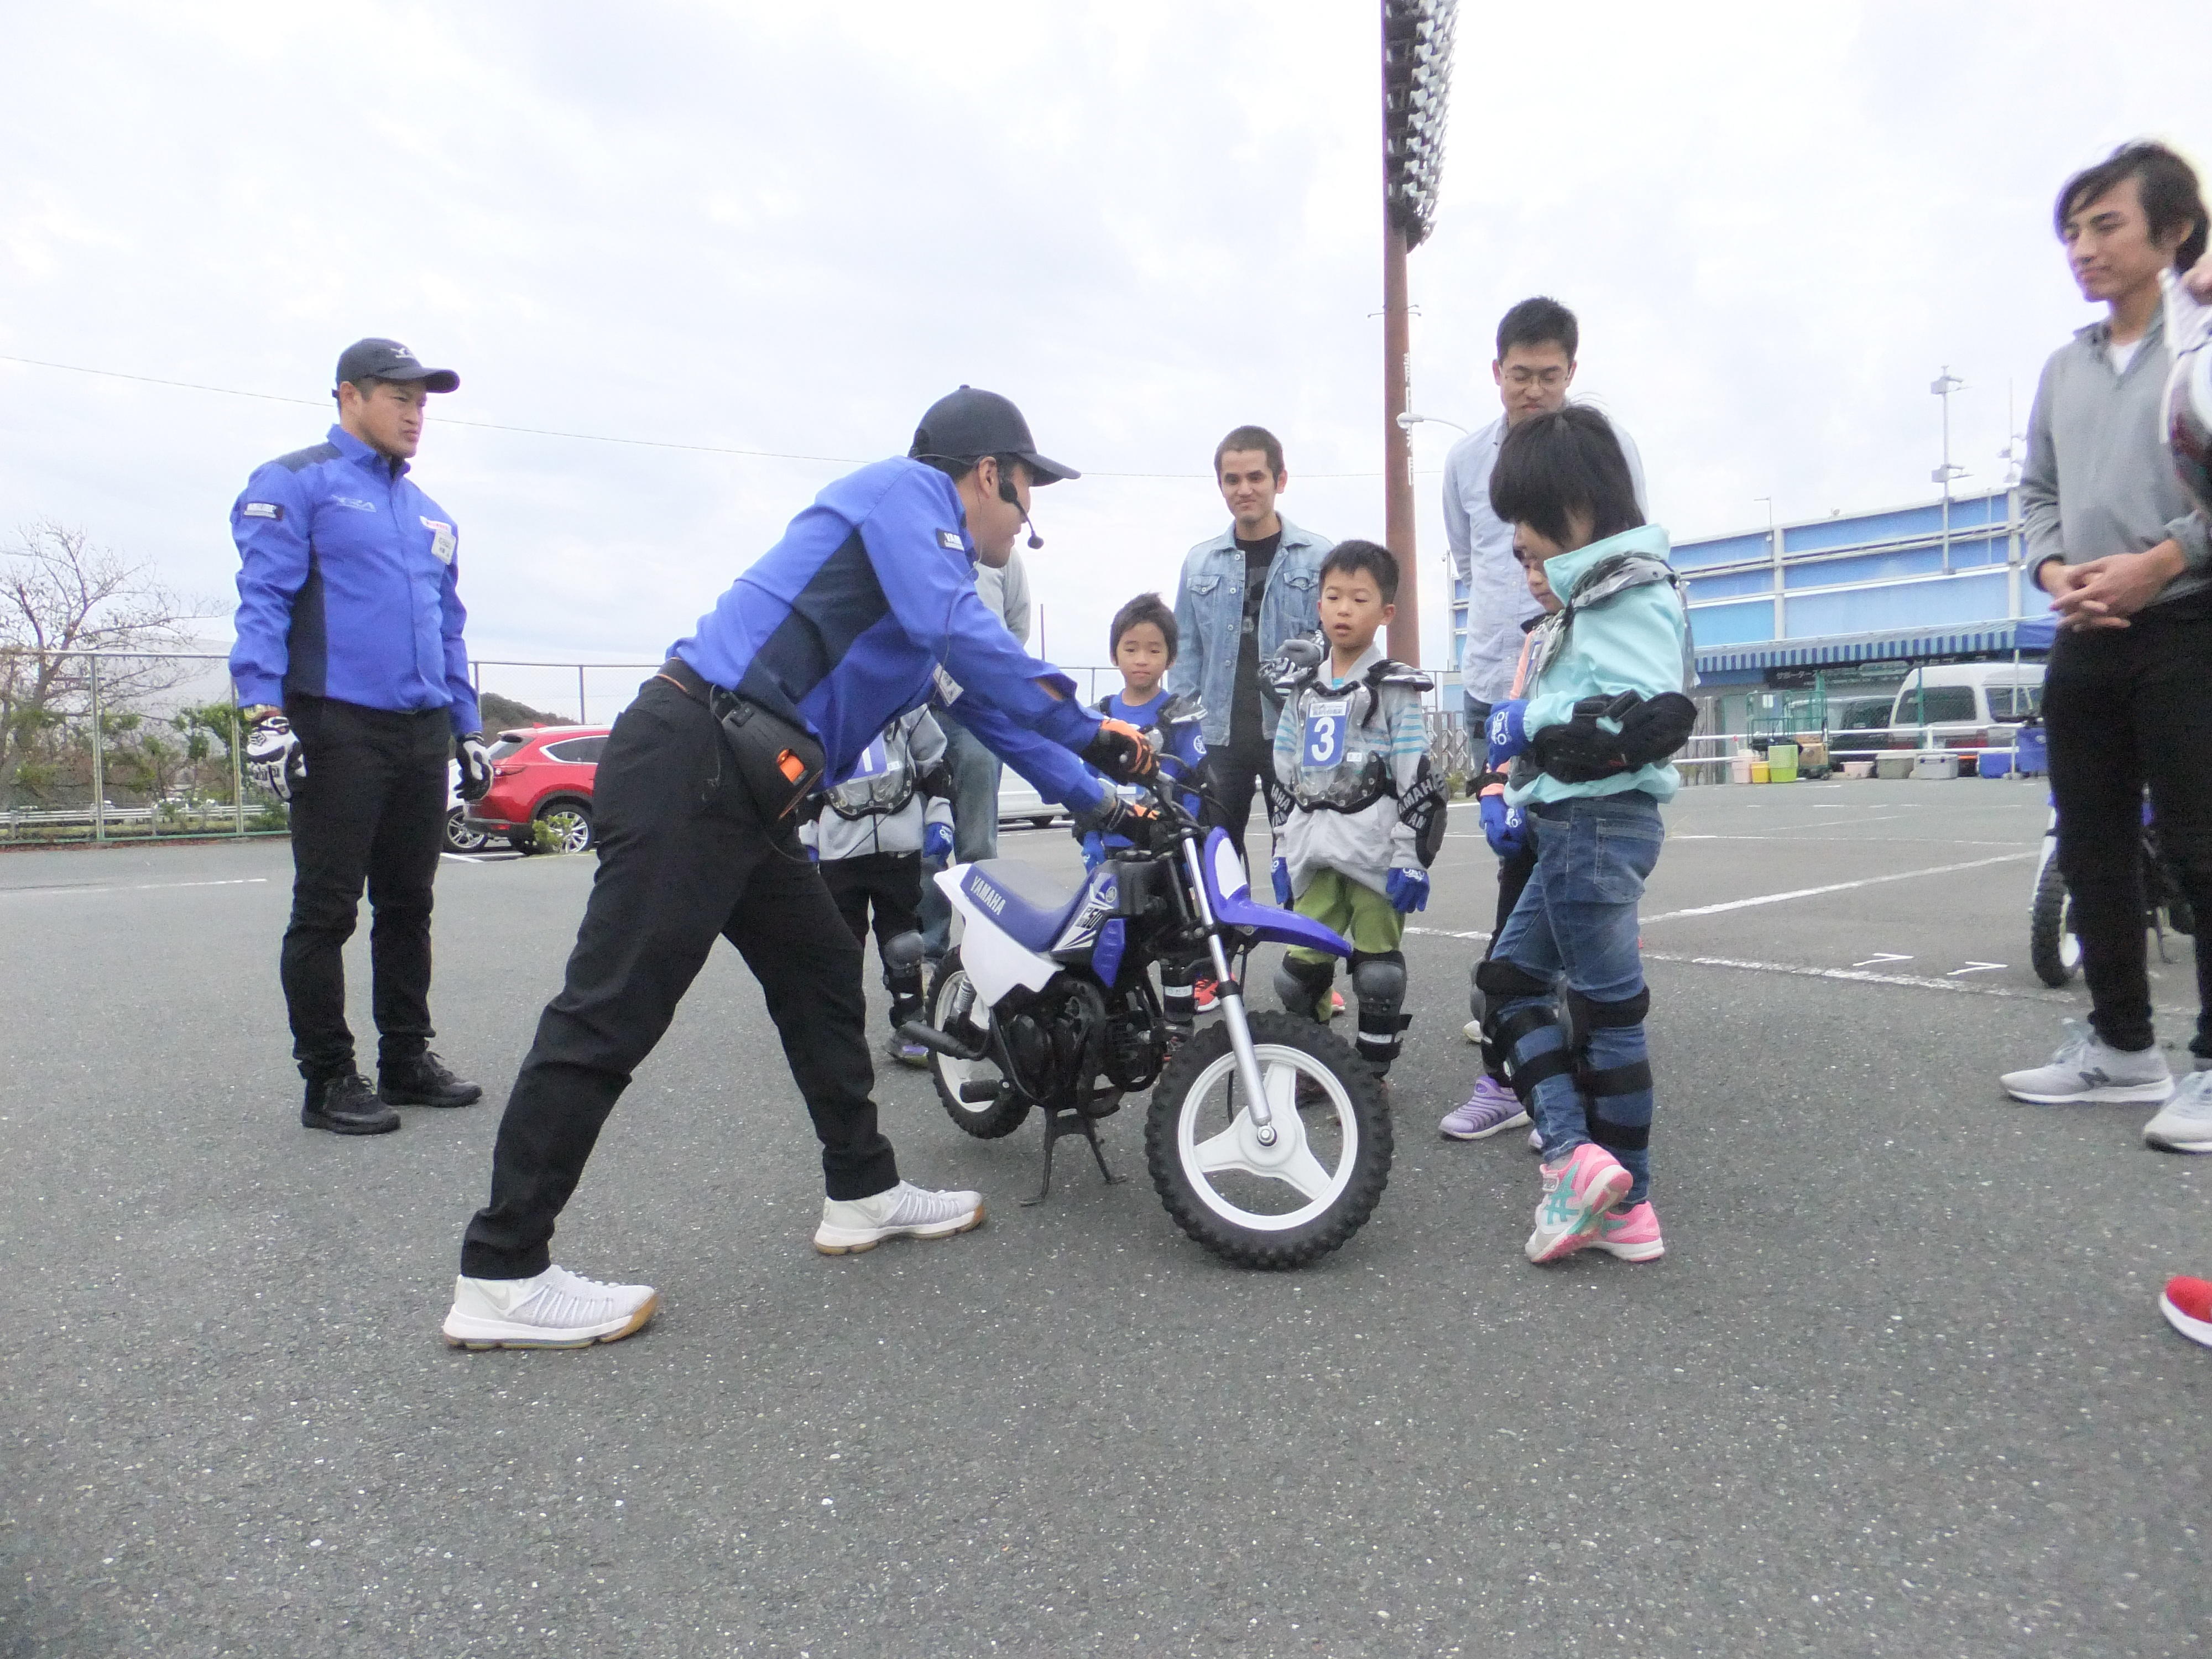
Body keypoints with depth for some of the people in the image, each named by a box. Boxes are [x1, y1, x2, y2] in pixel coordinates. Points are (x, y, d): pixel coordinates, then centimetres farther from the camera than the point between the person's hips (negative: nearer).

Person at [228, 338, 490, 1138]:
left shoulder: (431, 515, 22)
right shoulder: (295, 484, 2)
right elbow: (263, 600, -8)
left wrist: (468, 730, 19)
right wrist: (264, 712, -18)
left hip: (423, 734, 7)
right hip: (338, 730, -6)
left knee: (407, 907, 11)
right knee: (326, 912, -1)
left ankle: (406, 1058, 20)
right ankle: (328, 1080, 7)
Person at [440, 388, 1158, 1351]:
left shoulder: (935, 558, 26)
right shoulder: (906, 489, -2)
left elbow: (992, 702, 29)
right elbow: (957, 627, -21)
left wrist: (1098, 799, 28)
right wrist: (1086, 731, -18)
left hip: (741, 790, 11)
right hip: (691, 760, -11)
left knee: (822, 974, 15)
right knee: (612, 1014, -8)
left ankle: (864, 1192, 27)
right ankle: (502, 1277, 2)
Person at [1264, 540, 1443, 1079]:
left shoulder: (1396, 689, -2)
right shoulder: (1301, 691, 14)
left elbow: (1418, 781, -7)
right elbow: (1283, 779, 16)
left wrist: (1412, 858, -11)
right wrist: (1282, 850, 12)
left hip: (1376, 848, -5)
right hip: (1315, 852, 5)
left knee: (1378, 969, 2)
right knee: (1299, 965, 6)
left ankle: (1371, 1074, 16)